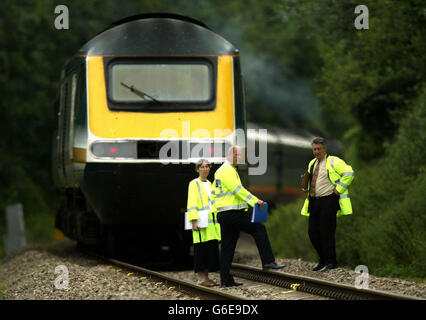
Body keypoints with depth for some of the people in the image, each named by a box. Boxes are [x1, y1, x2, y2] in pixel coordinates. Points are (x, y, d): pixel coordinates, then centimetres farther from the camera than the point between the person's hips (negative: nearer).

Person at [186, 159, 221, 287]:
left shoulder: (209, 184, 18)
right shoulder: (194, 184, -2)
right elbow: (191, 204, -10)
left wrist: (217, 222, 18)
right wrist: (194, 221, -19)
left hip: (212, 222, 7)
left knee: (211, 248, 5)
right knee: (202, 249, -8)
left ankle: (205, 277, 9)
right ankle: (200, 278, -6)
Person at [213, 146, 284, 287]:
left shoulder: (219, 171, 23)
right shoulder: (228, 170, -10)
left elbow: (214, 192, 29)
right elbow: (237, 189, -20)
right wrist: (255, 200, -22)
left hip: (223, 215, 10)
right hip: (233, 212, -10)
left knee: (227, 247, 9)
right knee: (259, 229, -7)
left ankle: (226, 280, 8)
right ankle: (268, 261, -12)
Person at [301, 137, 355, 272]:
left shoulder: (333, 162, -7)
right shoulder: (312, 164, 18)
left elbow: (348, 173, -18)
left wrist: (338, 189, -18)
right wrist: (307, 188, 15)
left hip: (328, 201, -8)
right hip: (314, 201, 8)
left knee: (326, 232, -9)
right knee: (313, 232, 6)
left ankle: (331, 262, 0)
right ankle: (323, 260, 20)